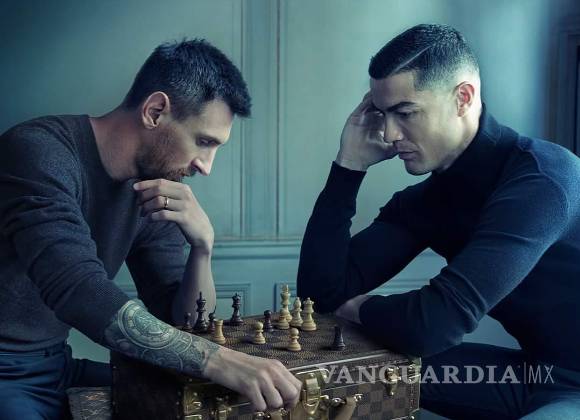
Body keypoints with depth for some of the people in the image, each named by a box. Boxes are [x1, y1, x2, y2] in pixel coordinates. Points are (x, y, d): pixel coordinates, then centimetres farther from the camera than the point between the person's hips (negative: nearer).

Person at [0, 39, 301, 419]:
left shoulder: (151, 196, 1)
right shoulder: (39, 152, -20)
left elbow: (183, 323, 3)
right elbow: (78, 292, -33)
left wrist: (202, 245, -15)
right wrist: (219, 360, -39)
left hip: (55, 365, 6)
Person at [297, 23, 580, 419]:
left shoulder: (540, 179, -25)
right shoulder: (424, 198, -1)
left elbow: (433, 324, -35)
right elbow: (323, 291, -6)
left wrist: (360, 307, -12)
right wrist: (350, 162, -9)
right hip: (542, 371, 7)